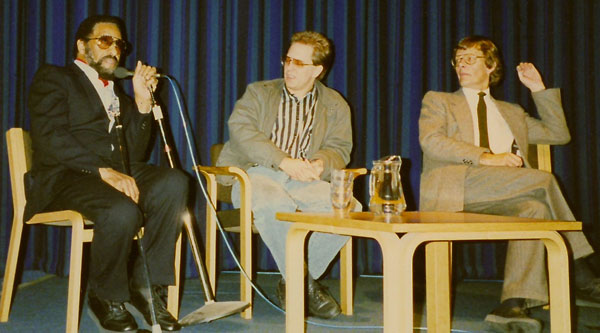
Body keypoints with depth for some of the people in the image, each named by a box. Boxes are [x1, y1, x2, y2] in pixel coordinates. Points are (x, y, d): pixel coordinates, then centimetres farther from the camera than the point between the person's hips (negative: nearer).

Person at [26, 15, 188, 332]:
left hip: (116, 175, 6)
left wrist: (142, 101, 6)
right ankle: (106, 298, -9)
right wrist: (104, 171, -20)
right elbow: (50, 137, -9)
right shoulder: (53, 78, 10)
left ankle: (147, 285, -16)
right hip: (66, 177, -6)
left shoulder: (119, 95, 29)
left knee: (174, 182, -24)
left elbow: (134, 154, 16)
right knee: (122, 211, -35)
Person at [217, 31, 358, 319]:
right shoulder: (258, 93, 13)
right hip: (256, 174, -2)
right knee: (274, 204, -38)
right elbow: (240, 130, -5)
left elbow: (339, 148, 9)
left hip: (303, 180, 2)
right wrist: (284, 161, -18)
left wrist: (321, 164, -17)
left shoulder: (335, 106, 19)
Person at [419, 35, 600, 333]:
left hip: (502, 197, 5)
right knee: (543, 180, -24)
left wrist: (538, 89, 23)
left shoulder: (511, 113, 32)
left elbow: (558, 134, 28)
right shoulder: (438, 101, 20)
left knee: (535, 208, -31)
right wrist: (485, 157, -13)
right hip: (455, 189, -4)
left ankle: (514, 303, -38)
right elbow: (430, 140, -1)